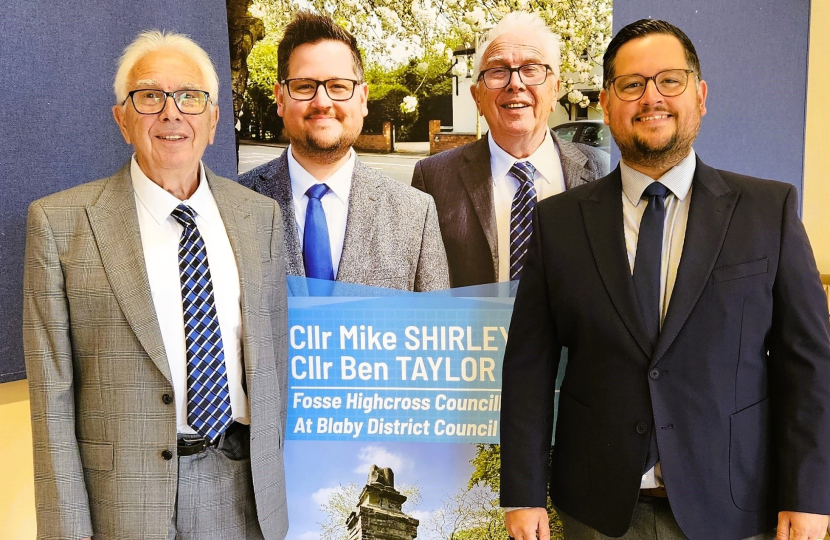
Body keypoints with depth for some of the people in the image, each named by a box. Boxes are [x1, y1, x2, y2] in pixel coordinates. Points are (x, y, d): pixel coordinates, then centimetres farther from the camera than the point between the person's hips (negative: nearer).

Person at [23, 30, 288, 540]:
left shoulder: (261, 215, 2)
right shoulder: (59, 222, -7)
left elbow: (275, 354, 6)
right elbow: (52, 393, -7)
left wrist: (274, 475, 8)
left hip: (247, 490, 3)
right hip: (125, 497, -2)